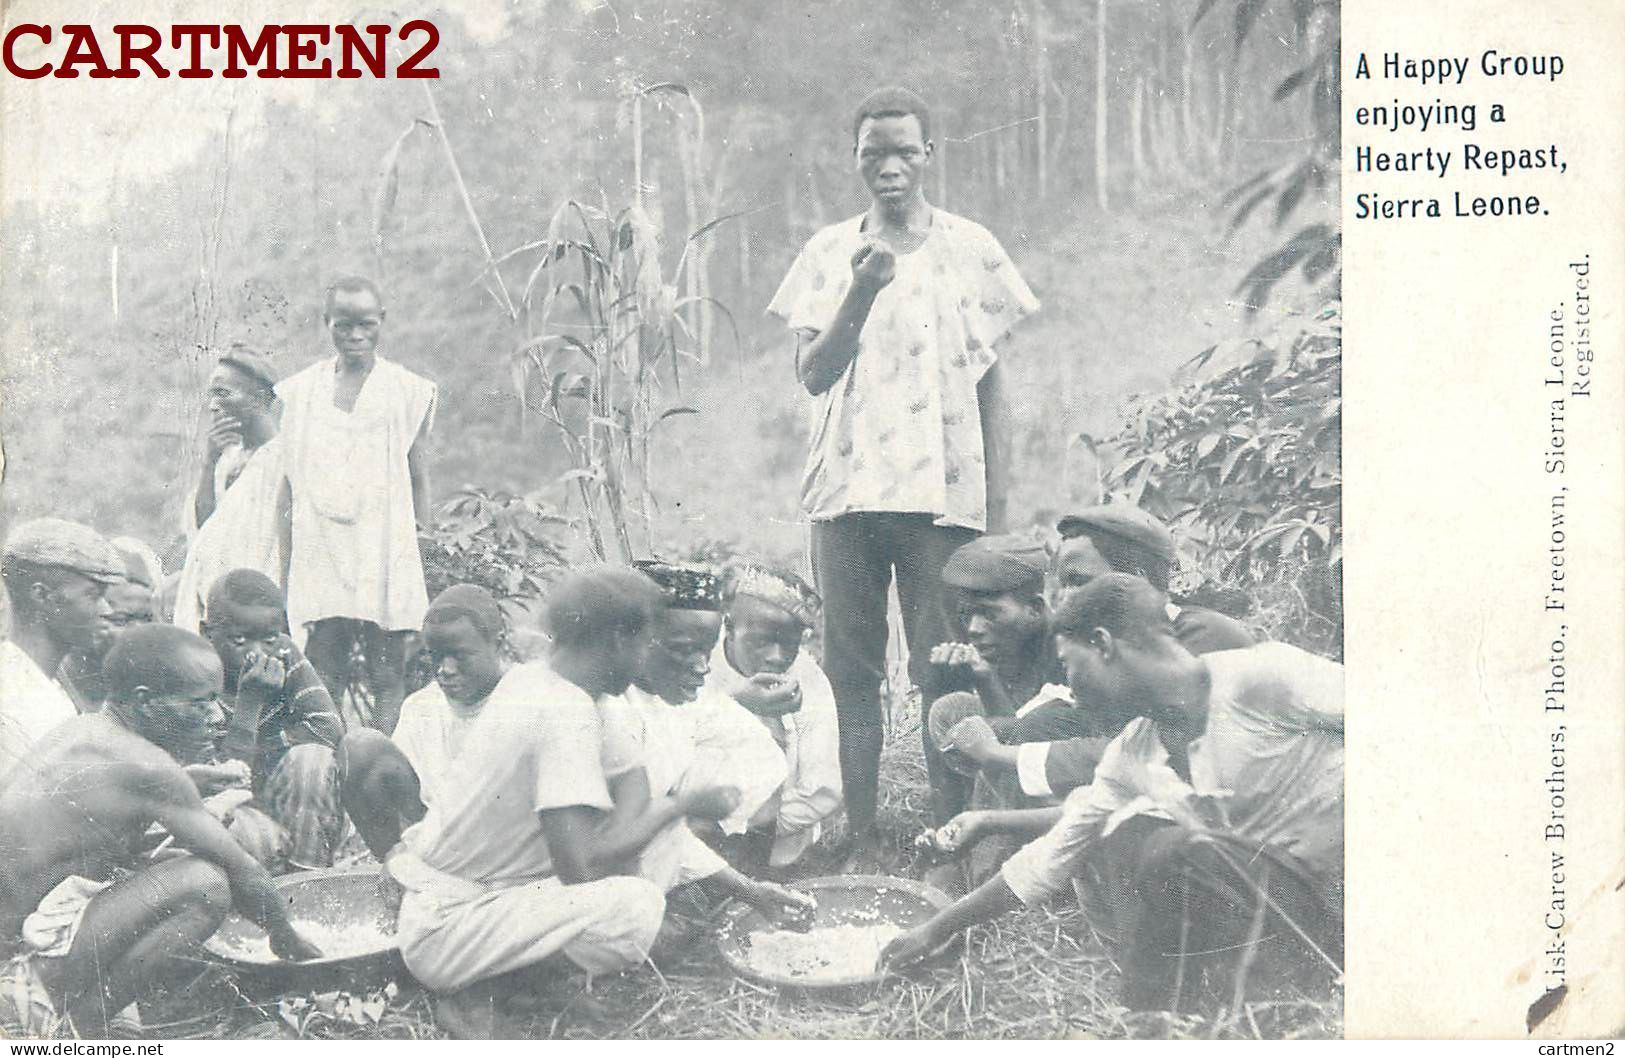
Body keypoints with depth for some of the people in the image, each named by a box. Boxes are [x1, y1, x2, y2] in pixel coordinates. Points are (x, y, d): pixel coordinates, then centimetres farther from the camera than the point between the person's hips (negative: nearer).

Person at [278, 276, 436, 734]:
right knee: (324, 676, 1)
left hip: (385, 550, -2)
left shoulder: (409, 391, 5)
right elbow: (288, 482, 12)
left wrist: (423, 551, 2)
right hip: (319, 548, 2)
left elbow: (419, 479, 7)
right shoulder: (300, 391, 10)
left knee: (387, 675, -2)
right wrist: (285, 559, 7)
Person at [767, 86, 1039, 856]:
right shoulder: (829, 253, 10)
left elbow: (991, 385, 8)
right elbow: (812, 373, 2)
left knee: (945, 675, -5)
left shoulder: (969, 250, 7)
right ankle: (859, 838, 8)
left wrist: (997, 505, 2)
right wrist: (862, 293, -13)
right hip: (846, 487, 2)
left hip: (942, 492, -2)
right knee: (851, 670, 2)